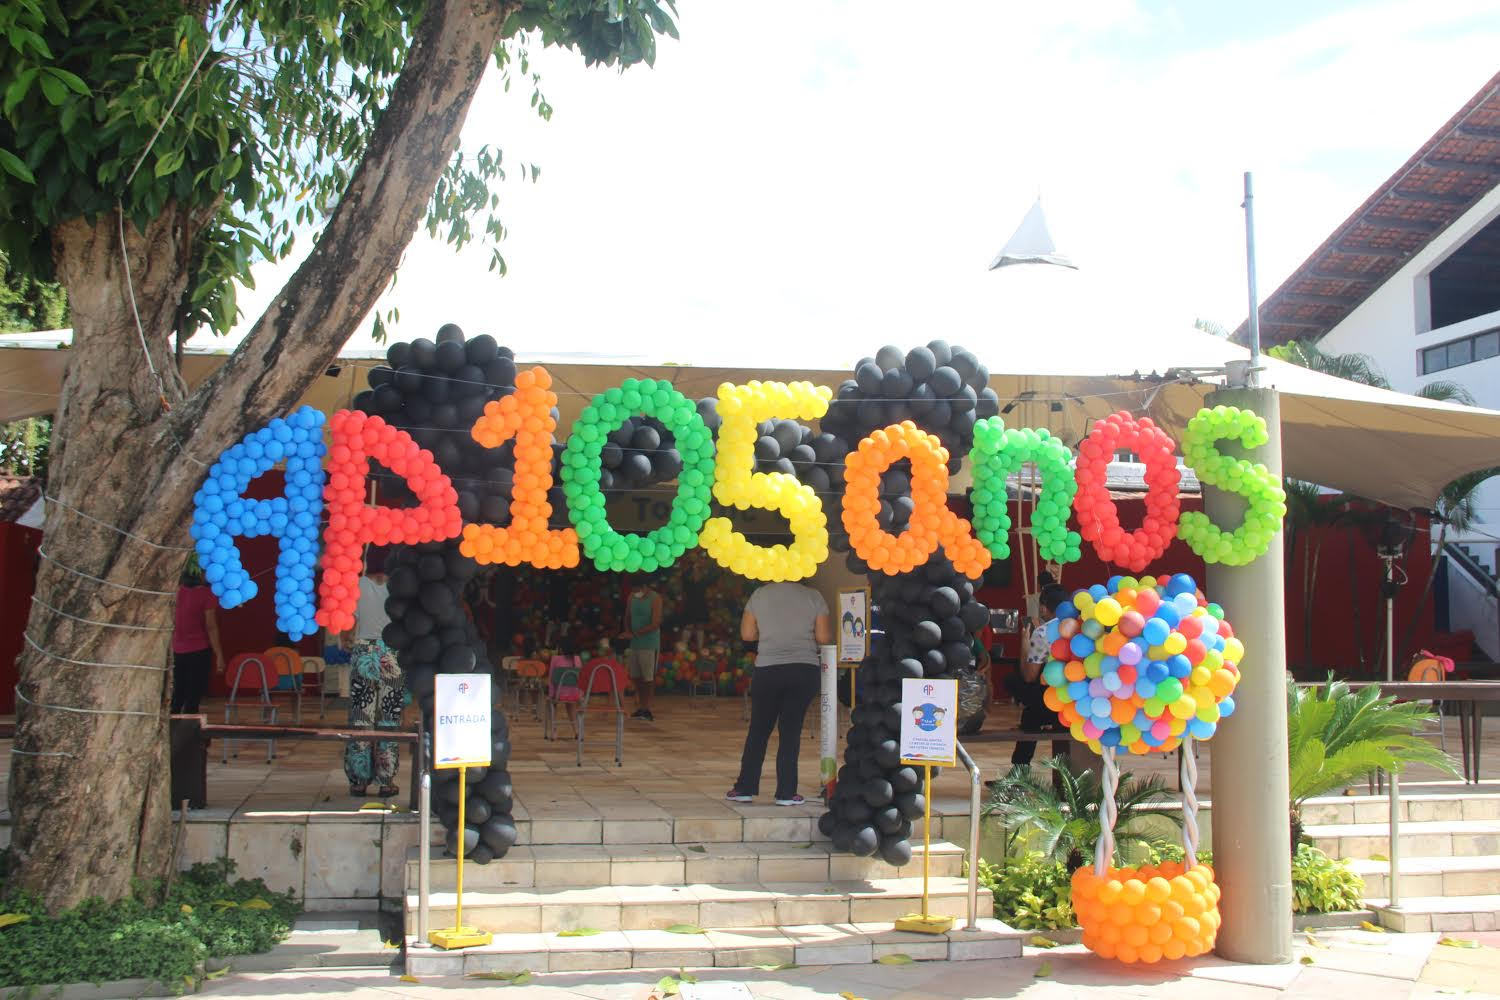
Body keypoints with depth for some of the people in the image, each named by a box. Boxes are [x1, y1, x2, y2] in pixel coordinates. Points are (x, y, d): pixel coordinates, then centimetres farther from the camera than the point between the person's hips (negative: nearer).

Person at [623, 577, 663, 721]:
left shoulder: (655, 599, -10)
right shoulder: (632, 597, 7)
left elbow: (655, 624, -14)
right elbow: (628, 617, 15)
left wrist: (635, 634, -15)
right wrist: (628, 632, -4)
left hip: (649, 644, -6)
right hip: (634, 644, 6)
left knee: (649, 678, -1)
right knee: (636, 677, 9)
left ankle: (647, 709, 5)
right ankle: (642, 707, 19)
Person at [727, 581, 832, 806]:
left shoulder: (760, 594, 2)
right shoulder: (813, 596, 0)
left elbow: (747, 634, 4)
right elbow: (824, 638, -3)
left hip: (767, 670, 1)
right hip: (804, 670, -1)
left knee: (758, 730, 10)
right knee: (790, 731, 3)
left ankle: (745, 788, 13)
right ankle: (786, 792, 4)